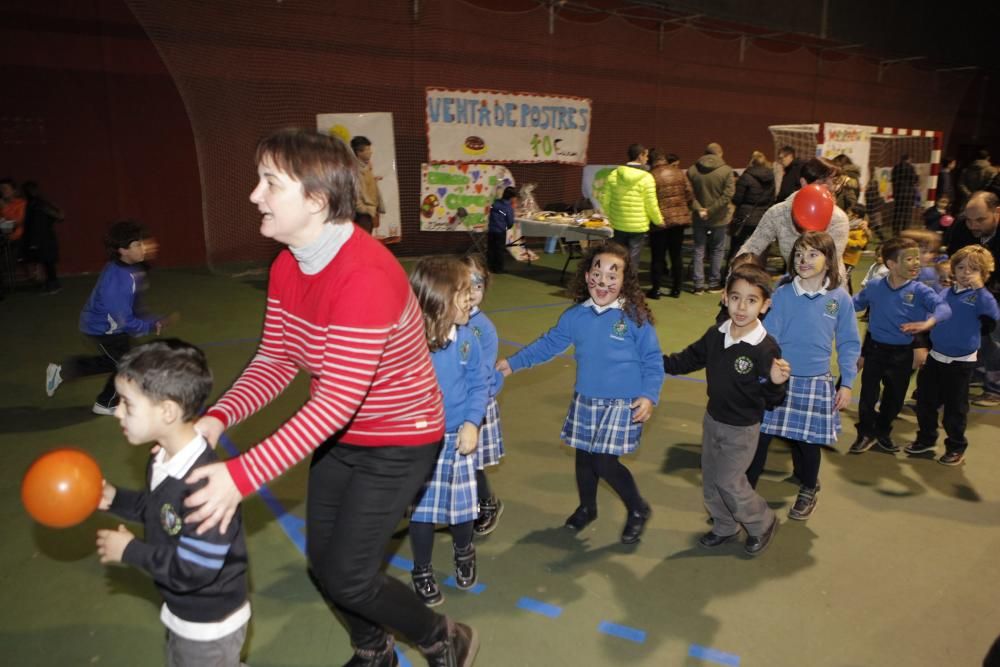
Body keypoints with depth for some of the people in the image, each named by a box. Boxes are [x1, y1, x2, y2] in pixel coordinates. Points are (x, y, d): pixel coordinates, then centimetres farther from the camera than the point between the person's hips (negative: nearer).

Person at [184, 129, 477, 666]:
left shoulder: (365, 276, -32)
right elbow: (274, 361, -3)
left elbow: (338, 399, -35)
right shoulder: (287, 267, -4)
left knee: (348, 576, -4)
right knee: (322, 562, 16)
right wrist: (217, 418, -21)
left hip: (397, 442, -8)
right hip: (338, 436, 8)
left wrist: (243, 474, -38)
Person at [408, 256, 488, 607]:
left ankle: (464, 552, 48)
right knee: (421, 509, 11)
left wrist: (472, 423, -13)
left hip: (457, 438, 3)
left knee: (462, 506, 15)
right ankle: (422, 571, 36)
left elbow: (480, 383, -1)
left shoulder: (467, 339, -10)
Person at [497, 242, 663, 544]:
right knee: (584, 457, 17)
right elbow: (548, 344, 10)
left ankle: (638, 510, 21)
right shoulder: (575, 315, -1)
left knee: (605, 463, -7)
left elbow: (652, 362, -6)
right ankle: (587, 508, 44)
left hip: (623, 404, -5)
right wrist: (513, 362, 7)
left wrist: (648, 396, -17)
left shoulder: (636, 318, -12)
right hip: (584, 401, 5)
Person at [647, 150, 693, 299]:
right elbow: (690, 194, 3)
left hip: (660, 221, -4)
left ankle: (655, 290, 10)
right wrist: (685, 210, 18)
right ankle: (676, 289, 17)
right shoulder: (679, 173, 3)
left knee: (657, 256, 6)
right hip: (679, 218, 4)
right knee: (676, 255, 12)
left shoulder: (651, 177, -10)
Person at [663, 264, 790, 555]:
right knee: (711, 480, 18)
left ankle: (763, 524, 31)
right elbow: (690, 359, 8)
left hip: (742, 429, -6)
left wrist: (777, 383, -38)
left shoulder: (766, 349, -24)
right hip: (713, 419, 6)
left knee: (729, 483, 3)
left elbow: (770, 401, -18)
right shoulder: (715, 335, -7)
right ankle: (725, 527, 42)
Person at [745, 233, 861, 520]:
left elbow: (849, 344, 3)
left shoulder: (840, 298, -5)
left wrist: (846, 383, 1)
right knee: (759, 436, 2)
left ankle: (808, 489, 39)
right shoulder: (782, 294, -9)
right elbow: (768, 338, -7)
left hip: (816, 383, 1)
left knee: (809, 440, 14)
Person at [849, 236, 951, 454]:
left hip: (901, 354, 0)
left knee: (894, 398, 16)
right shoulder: (874, 287, -6)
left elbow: (944, 308, -28)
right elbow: (854, 304, 13)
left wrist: (928, 322, -46)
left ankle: (883, 432, 38)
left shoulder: (920, 290, -13)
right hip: (875, 349, 0)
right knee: (868, 395, 5)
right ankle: (866, 434, 25)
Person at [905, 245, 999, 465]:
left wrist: (979, 288, -27)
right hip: (935, 357, 5)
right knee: (925, 400, 14)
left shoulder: (980, 296, -10)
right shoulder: (945, 293, 4)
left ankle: (956, 447, 25)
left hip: (961, 362, -5)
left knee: (955, 407, 6)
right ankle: (926, 438, 32)